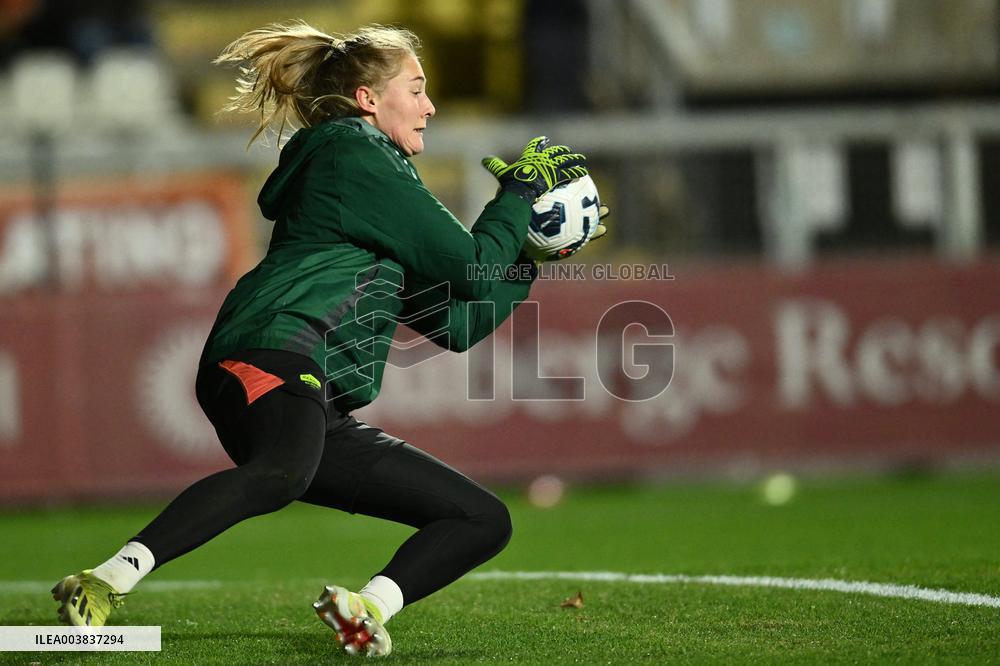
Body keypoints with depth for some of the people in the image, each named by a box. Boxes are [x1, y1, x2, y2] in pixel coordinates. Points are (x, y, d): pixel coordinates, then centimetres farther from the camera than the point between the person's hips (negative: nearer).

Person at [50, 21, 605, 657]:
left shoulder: (377, 175, 35)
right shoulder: (356, 158, 5)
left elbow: (458, 323, 33)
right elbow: (471, 268, 2)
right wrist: (521, 188, 15)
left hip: (323, 408, 10)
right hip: (270, 361, -10)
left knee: (485, 519, 7)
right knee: (279, 473, -43)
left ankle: (366, 606, -15)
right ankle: (109, 581, -52)